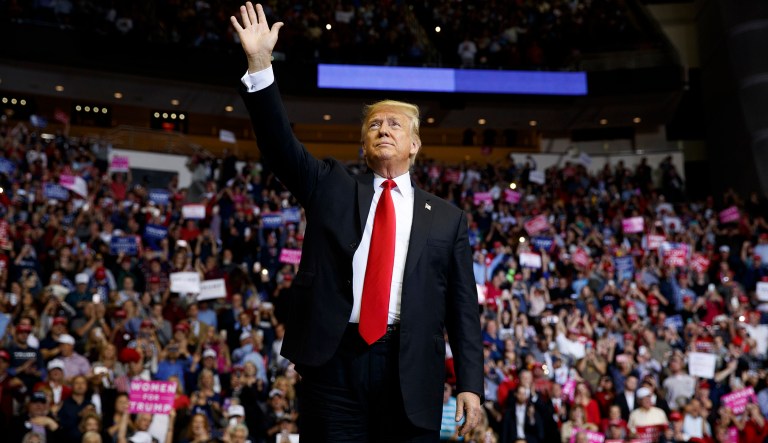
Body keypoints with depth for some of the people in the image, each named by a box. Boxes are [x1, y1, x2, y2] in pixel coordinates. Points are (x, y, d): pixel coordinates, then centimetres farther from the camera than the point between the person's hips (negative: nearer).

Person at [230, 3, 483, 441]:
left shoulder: (447, 218, 11)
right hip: (333, 362, 0)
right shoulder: (331, 187, 13)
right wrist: (260, 65, -13)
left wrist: (470, 384, -1)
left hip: (410, 375, 0)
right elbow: (281, 145, -2)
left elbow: (463, 309, 8)